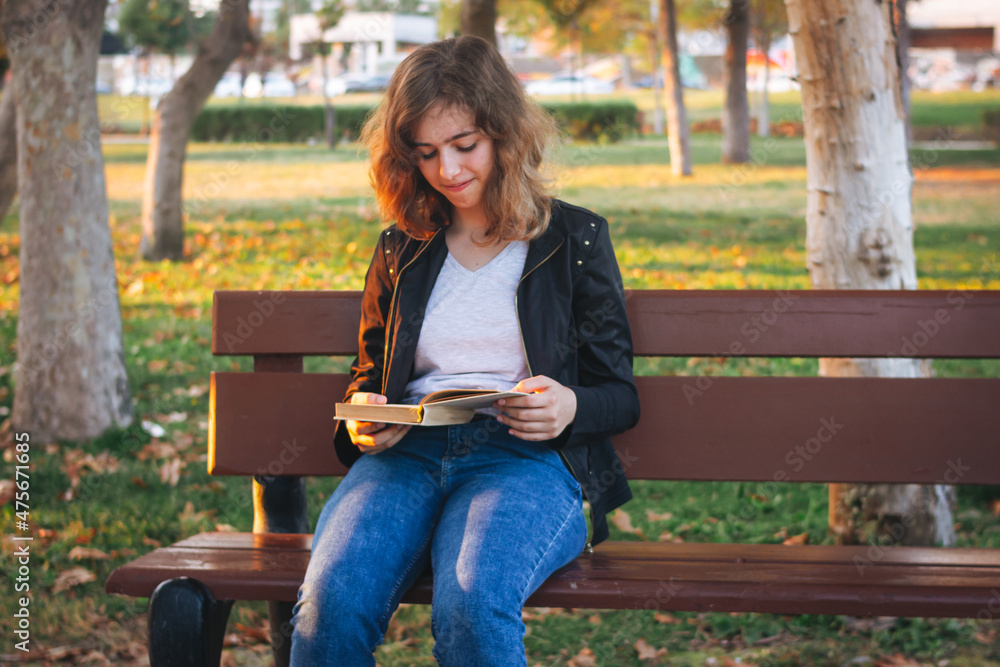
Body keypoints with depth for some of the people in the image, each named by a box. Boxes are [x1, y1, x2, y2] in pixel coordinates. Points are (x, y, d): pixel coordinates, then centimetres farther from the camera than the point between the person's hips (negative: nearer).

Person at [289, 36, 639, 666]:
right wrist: (362, 417, 3)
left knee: (472, 604, -37)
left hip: (527, 457, -2)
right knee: (331, 601, -31)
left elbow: (619, 395, 11)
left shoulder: (576, 238, 12)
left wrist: (569, 408, -13)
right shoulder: (401, 250, 21)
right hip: (406, 453, 3)